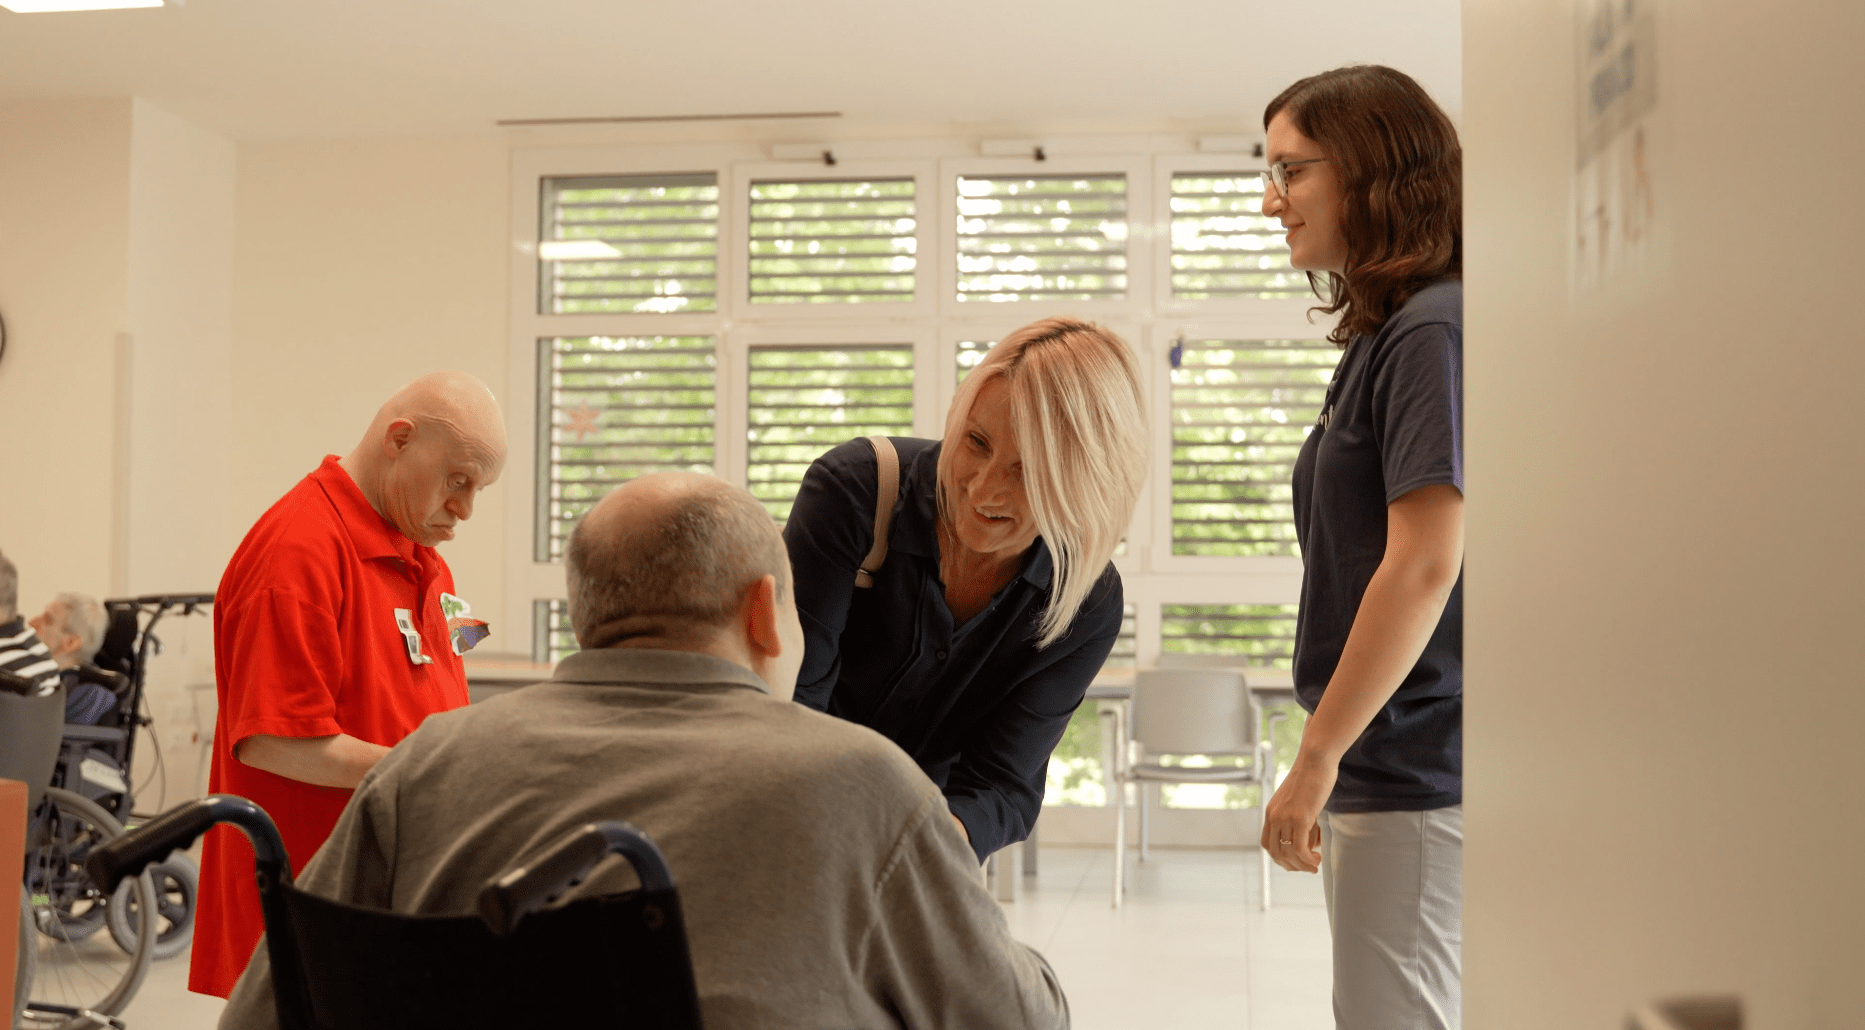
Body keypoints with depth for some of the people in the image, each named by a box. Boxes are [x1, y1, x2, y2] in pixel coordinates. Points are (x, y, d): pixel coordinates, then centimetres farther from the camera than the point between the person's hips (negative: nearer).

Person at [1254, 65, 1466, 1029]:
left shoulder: (1430, 332, -13)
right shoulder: (1384, 334, 16)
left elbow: (1426, 566, -20)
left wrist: (1316, 759, -16)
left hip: (1417, 777, -9)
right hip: (1384, 769, 9)